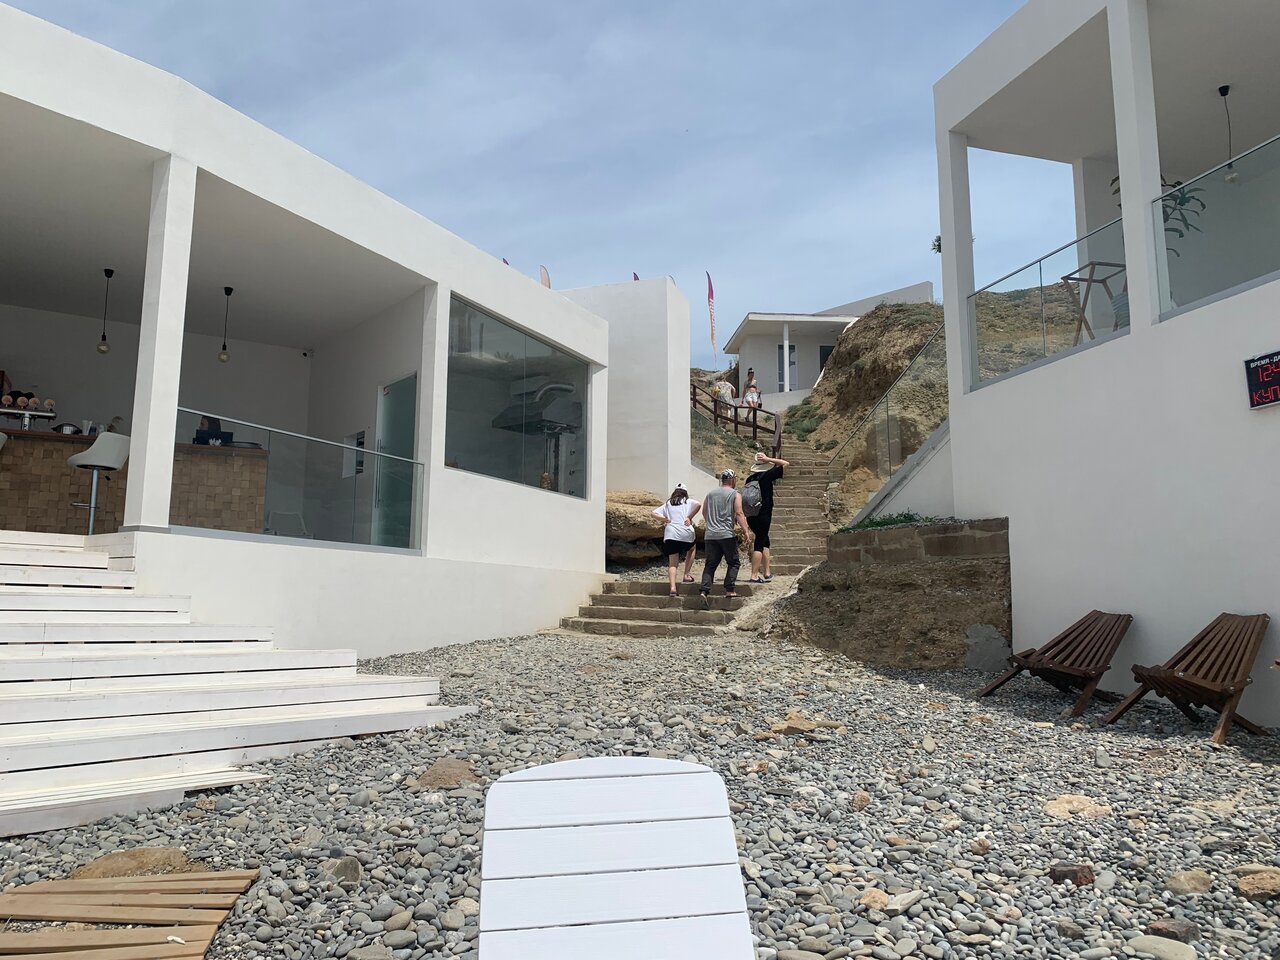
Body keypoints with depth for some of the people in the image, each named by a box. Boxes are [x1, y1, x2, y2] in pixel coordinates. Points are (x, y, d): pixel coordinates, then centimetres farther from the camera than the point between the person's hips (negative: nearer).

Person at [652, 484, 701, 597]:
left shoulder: (668, 504, 20)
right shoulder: (688, 501, 12)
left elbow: (654, 513, 13)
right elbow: (698, 505, -9)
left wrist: (667, 519, 9)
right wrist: (689, 517, -2)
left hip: (670, 534, 1)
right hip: (686, 533, -1)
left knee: (672, 564, 3)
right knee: (692, 549, 31)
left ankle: (673, 587, -14)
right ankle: (687, 575, 21)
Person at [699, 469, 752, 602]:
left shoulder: (710, 494, 15)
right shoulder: (735, 494, 1)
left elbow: (704, 513, 20)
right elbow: (739, 514, -9)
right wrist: (746, 533, -11)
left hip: (710, 535, 4)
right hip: (727, 535, -4)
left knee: (710, 564, 7)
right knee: (734, 563, 8)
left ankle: (704, 591, -6)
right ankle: (729, 590, -1)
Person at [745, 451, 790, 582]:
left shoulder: (750, 479, 8)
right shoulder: (767, 475, -9)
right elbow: (786, 464, -6)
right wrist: (769, 459, -4)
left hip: (751, 515, 6)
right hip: (764, 515, -6)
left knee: (764, 541, 17)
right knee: (759, 543, -4)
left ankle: (766, 573, 19)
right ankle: (754, 576, -5)